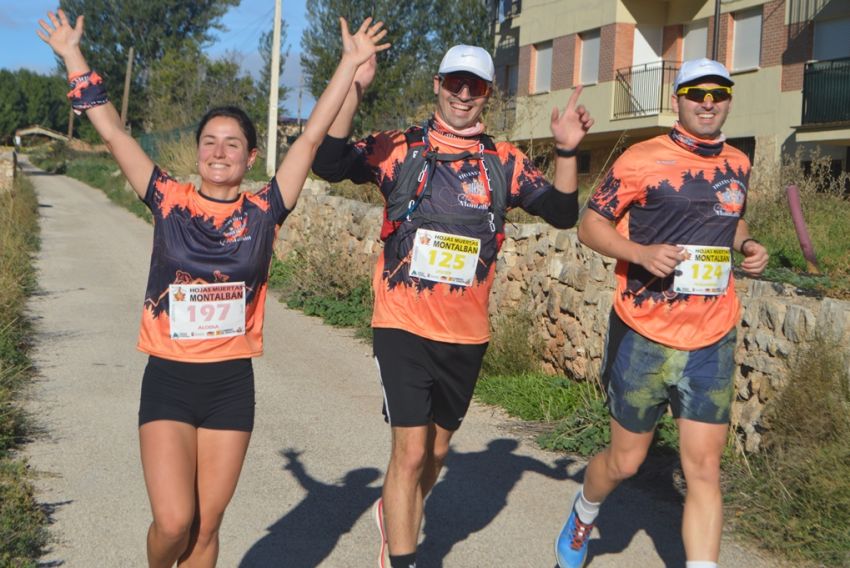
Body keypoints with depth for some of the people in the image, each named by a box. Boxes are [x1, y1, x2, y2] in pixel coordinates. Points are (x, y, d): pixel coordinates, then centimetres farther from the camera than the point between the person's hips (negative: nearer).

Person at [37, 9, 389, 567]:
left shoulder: (263, 211, -1)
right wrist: (74, 56, 4)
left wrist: (350, 62, 0)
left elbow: (312, 137, -1)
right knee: (174, 522, -9)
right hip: (169, 379, -1)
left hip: (232, 383, 1)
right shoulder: (170, 202, -1)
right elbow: (113, 132, 1)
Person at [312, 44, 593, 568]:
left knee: (437, 449, 18)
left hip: (467, 333, 4)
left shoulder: (505, 162, 4)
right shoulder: (400, 148, -3)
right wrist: (354, 88, -27)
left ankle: (396, 516, 46)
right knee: (410, 450, -7)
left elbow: (563, 214, -2)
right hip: (404, 326, -3)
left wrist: (567, 152, -18)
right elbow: (329, 164, -17)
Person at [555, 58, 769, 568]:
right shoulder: (642, 159, -6)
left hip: (712, 342, 4)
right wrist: (642, 252, -22)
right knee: (626, 460, 10)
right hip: (644, 338, -3)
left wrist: (748, 245, 5)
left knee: (705, 468, 0)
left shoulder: (738, 165, 10)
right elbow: (591, 225, -5)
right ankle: (583, 517, 42)